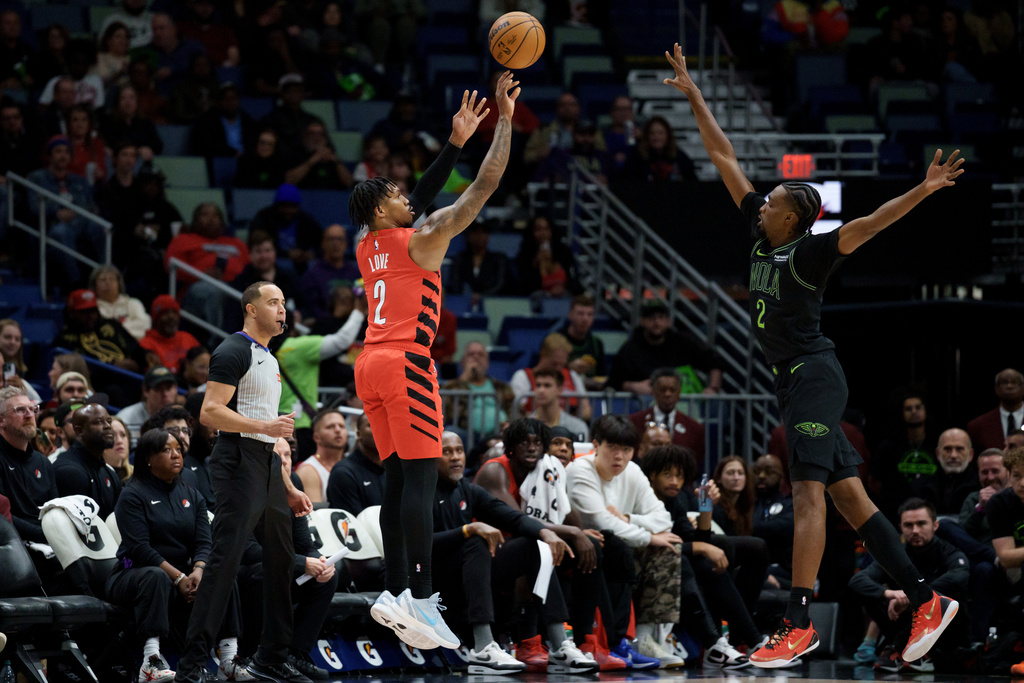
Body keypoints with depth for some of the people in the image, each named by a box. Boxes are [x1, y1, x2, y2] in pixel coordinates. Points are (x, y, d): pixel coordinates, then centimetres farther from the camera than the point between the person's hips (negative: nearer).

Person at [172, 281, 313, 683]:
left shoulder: (269, 359, 22)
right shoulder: (234, 352, -8)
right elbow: (210, 413, -18)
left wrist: (288, 489, 23)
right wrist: (265, 426, -27)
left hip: (268, 467, 10)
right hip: (239, 460, -10)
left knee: (280, 559, 11)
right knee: (225, 559, -14)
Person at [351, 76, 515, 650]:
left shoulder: (369, 248, 18)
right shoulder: (422, 240, -3)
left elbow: (420, 200, 32)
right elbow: (486, 186, -4)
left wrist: (457, 141, 34)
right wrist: (506, 121, 4)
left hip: (371, 366, 8)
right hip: (405, 364, -8)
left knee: (399, 478, 8)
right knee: (421, 476, -13)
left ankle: (397, 592, 2)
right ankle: (420, 598, -21)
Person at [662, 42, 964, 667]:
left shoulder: (811, 251, -9)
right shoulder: (763, 235, 11)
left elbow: (864, 226, -25)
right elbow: (725, 158, 15)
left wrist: (924, 191, -39)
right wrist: (693, 95, 17)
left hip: (815, 374, -9)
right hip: (796, 379, 9)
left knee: (809, 492, -15)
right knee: (848, 495, 7)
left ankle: (799, 625, -22)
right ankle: (926, 600, 8)